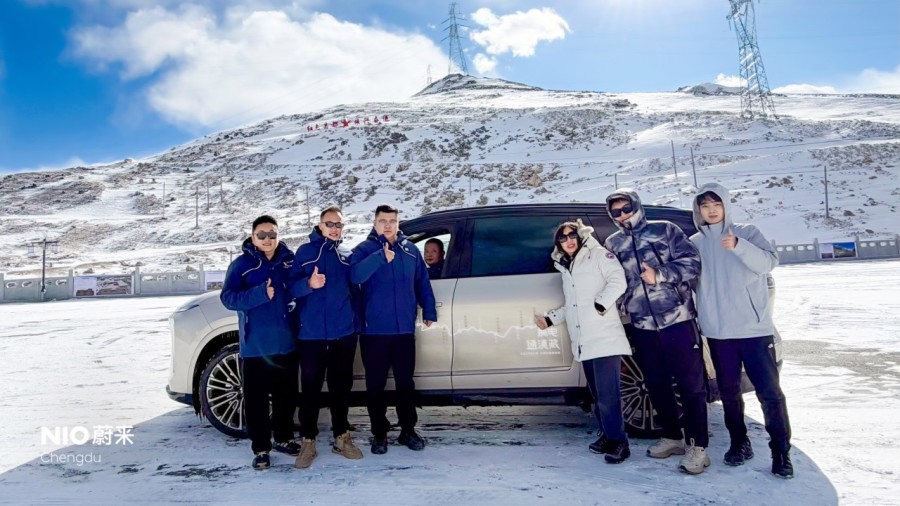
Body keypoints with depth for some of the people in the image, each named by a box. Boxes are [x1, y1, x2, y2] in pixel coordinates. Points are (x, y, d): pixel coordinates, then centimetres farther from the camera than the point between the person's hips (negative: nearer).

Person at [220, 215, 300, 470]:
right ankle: (260, 448, 18)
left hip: (287, 343, 3)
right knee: (256, 399, 4)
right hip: (255, 346, -3)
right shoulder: (241, 264, -2)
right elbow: (228, 297, -11)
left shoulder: (290, 260, 6)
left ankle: (284, 438, 32)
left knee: (287, 396, 14)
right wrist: (260, 293, -24)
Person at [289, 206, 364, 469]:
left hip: (344, 333, 2)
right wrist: (309, 283, -23)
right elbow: (292, 287, -4)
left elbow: (356, 287, 15)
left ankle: (342, 437, 24)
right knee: (311, 389, 3)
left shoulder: (347, 254, 10)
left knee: (341, 387, 11)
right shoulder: (305, 252, 3)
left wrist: (358, 320, 7)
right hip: (312, 334, -2)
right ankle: (308, 441, 15)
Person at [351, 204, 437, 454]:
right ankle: (379, 434, 20)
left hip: (404, 328, 3)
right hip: (374, 330, -2)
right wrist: (381, 257, -35)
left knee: (405, 382, 11)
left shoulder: (411, 250, 9)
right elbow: (355, 275, -23)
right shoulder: (364, 249, -3)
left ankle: (408, 430, 25)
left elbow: (422, 283, 15)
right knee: (375, 384, 6)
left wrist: (429, 311, 11)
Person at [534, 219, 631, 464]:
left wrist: (600, 304, -21)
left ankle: (618, 442, -2)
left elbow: (618, 281, -12)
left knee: (607, 394, -11)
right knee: (597, 395, 11)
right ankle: (609, 437, 21)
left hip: (605, 338, -7)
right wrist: (549, 318, 21)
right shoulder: (566, 269, 23)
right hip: (583, 342, 7)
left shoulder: (598, 255, 2)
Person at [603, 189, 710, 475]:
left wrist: (660, 274, -15)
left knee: (691, 384, -1)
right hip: (642, 327, 4)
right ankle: (672, 437, 29)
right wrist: (623, 308, -2)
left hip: (677, 320, -4)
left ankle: (698, 446, 8)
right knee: (657, 386, 12)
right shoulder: (613, 244, 11)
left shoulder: (664, 230, 2)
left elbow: (691, 262, -4)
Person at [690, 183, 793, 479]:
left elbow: (768, 262, -16)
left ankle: (781, 451, 11)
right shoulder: (694, 243, 8)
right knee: (729, 392, 11)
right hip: (717, 332, 3)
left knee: (769, 391, -2)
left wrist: (738, 246, -32)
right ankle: (739, 443, 26)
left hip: (754, 328, -3)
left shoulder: (746, 233, 0)